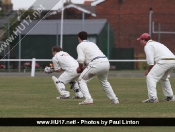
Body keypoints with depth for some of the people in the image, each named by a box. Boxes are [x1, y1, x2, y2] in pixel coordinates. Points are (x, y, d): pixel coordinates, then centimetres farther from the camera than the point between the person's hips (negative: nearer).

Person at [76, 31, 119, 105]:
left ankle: (88, 99, -11)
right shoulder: (92, 44, 32)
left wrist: (80, 68, 15)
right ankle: (114, 100, 30)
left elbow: (81, 59, -4)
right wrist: (85, 68, 31)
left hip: (97, 64, -7)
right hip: (106, 62, 7)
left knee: (81, 80, 7)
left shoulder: (80, 45, 9)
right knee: (104, 81, 32)